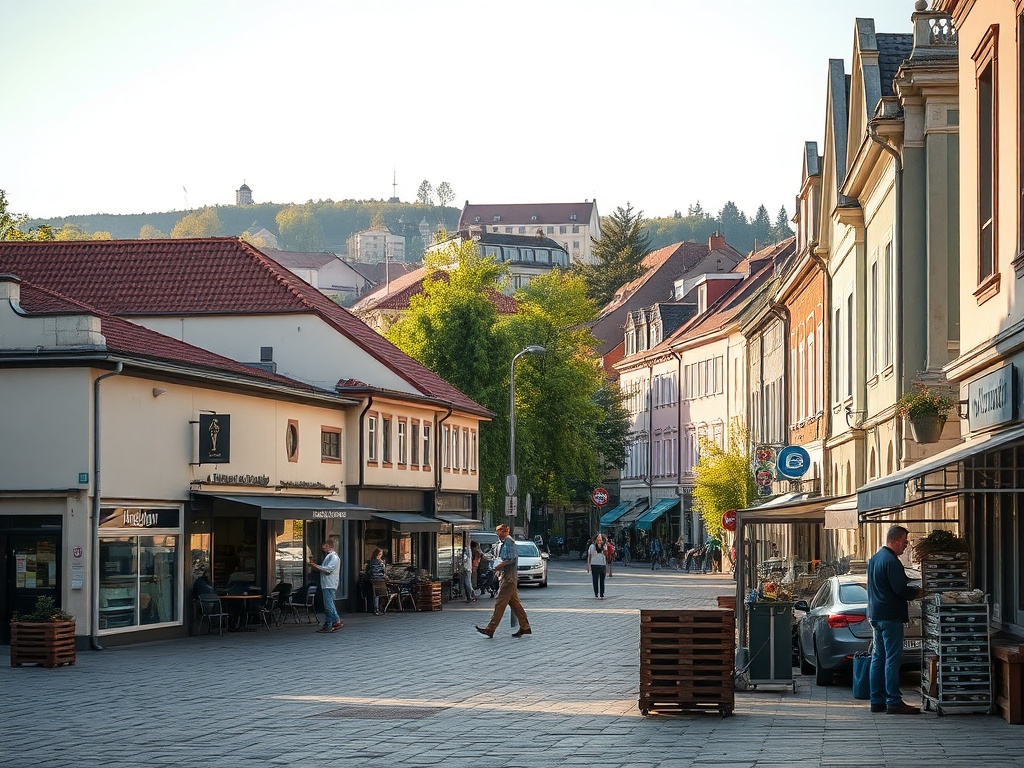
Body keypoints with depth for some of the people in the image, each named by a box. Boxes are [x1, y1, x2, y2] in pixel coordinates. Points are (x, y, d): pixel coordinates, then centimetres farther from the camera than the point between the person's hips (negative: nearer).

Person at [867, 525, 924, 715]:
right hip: (890, 617, -10)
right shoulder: (891, 561, -16)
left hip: (875, 614, 10)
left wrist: (911, 592, 18)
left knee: (878, 657, 11)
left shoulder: (874, 558, 16)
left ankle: (877, 700, 13)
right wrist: (917, 593, -3)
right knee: (892, 659, -9)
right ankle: (893, 701, -10)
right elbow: (900, 589, -21)